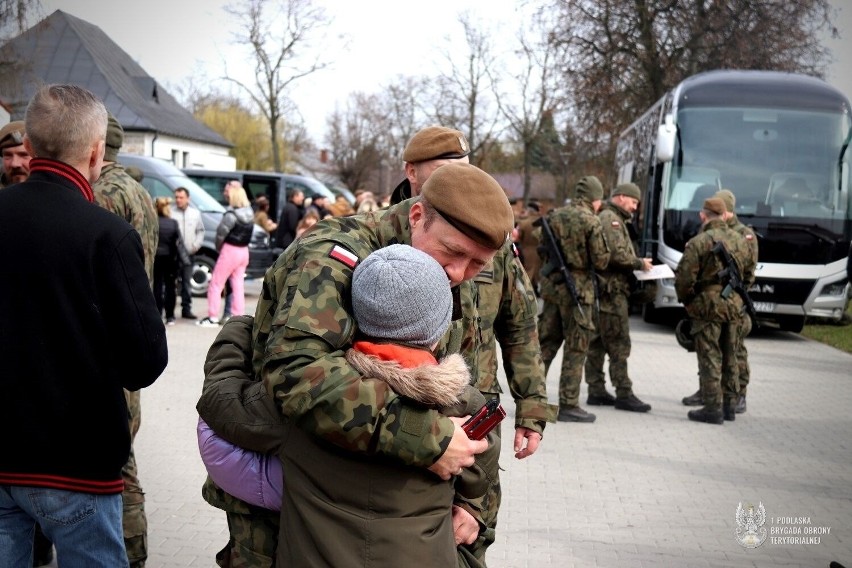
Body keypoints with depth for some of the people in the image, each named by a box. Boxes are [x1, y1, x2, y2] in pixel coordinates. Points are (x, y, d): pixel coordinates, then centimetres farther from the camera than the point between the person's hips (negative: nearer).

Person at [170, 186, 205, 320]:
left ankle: (186, 309, 17)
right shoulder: (170, 212, -4)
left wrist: (196, 244, 4)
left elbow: (200, 231, 18)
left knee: (187, 282, 10)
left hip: (188, 253, 4)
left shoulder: (195, 213, 11)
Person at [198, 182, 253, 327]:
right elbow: (247, 233, 5)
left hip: (230, 250, -7)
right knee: (238, 285, 10)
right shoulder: (249, 212, 4)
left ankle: (213, 317, 2)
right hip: (244, 251, 7)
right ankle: (238, 316, 10)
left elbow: (221, 233, -15)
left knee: (216, 284, 1)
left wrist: (218, 247, 4)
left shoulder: (232, 214, -20)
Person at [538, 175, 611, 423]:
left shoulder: (554, 216, 6)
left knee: (546, 342, 13)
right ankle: (568, 405, 4)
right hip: (577, 288, -6)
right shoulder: (591, 221, -12)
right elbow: (601, 261, -11)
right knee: (575, 349, 2)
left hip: (551, 283, 6)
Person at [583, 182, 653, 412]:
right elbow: (617, 254, -21)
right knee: (618, 344, -8)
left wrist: (636, 263, 9)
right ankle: (624, 394, -5)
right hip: (611, 290, -11)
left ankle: (596, 391, 14)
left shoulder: (614, 219, 23)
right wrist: (639, 263, -8)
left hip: (605, 290, 11)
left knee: (598, 343, 10)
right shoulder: (610, 219, -10)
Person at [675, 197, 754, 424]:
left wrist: (685, 299, 1)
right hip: (734, 306, 6)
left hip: (707, 305, -6)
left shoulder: (699, 242, -14)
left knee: (710, 358, -1)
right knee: (729, 358, 16)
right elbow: (749, 274, 16)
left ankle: (713, 408, 0)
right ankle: (729, 405, 23)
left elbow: (684, 277, -16)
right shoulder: (741, 241, 7)